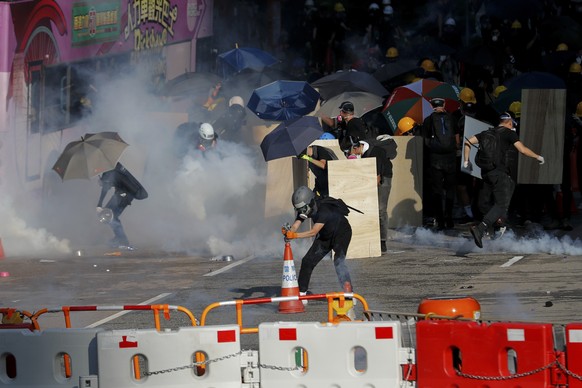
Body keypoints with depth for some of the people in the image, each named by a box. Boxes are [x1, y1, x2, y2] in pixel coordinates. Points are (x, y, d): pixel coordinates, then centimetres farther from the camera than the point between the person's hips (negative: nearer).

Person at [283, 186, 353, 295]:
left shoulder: (324, 210, -36)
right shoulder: (306, 209, -13)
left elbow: (313, 232, -41)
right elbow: (295, 225, -19)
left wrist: (294, 235, -50)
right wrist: (288, 232, -42)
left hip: (341, 233, -8)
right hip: (325, 236, 8)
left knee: (338, 260, -30)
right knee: (307, 261, 4)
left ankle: (348, 293, -35)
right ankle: (301, 292, 16)